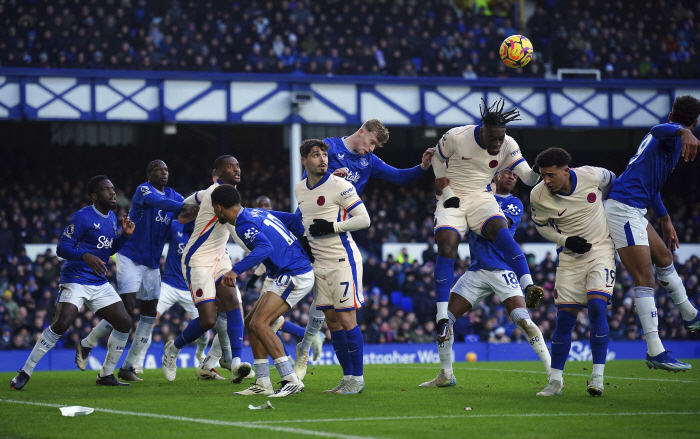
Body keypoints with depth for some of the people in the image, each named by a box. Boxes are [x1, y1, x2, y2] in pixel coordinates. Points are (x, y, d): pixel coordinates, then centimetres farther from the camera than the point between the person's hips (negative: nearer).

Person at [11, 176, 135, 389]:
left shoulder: (112, 218, 12)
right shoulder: (82, 217, -13)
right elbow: (62, 247, -15)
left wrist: (125, 235, 6)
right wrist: (86, 256, -32)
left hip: (99, 284, 8)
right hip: (75, 281, -8)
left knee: (124, 323, -1)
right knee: (62, 324, -23)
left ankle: (106, 375, 13)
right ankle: (25, 373, -13)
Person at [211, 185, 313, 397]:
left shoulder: (244, 225, -17)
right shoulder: (256, 213, 13)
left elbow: (265, 248, -35)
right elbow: (293, 220, 19)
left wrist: (235, 271, -42)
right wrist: (306, 249, 27)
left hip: (294, 276, -10)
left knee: (259, 324, -19)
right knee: (251, 322, 10)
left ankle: (291, 380, -21)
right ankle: (262, 384, 9)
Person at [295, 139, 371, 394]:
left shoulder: (339, 186, -11)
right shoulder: (299, 190, 11)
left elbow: (364, 219, -12)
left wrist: (332, 227, -18)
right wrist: (305, 241, 11)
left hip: (343, 260, -7)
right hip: (319, 264, 7)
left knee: (347, 319, -8)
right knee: (332, 322, 6)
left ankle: (358, 378, -1)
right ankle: (348, 377, 12)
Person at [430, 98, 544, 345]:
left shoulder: (508, 146, -9)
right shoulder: (456, 137, -15)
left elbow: (529, 179, -13)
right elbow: (438, 160, 4)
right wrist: (446, 192, -5)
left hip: (481, 199, 1)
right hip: (452, 201, -1)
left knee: (502, 233, -29)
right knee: (446, 249, -21)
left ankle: (529, 289, -42)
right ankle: (442, 319, -20)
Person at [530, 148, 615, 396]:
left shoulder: (592, 176, -17)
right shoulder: (538, 196, -15)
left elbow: (611, 181, 7)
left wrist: (612, 215, 19)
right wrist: (566, 241, -13)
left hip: (601, 249, -1)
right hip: (570, 255, 1)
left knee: (597, 306, -19)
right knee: (565, 316, -3)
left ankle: (597, 376, -13)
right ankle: (555, 380, 7)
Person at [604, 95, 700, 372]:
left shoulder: (670, 137, 24)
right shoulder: (675, 135, -7)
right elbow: (659, 130, -36)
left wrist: (666, 220, 40)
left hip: (633, 212, 10)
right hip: (624, 208, -10)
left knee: (664, 259, 26)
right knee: (644, 280, -13)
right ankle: (655, 352, -17)